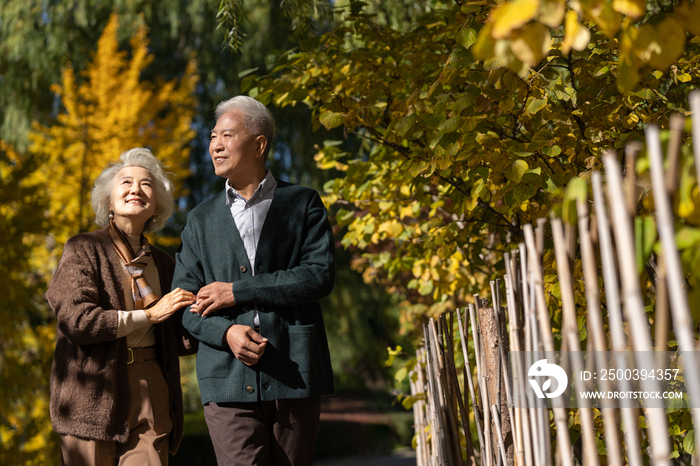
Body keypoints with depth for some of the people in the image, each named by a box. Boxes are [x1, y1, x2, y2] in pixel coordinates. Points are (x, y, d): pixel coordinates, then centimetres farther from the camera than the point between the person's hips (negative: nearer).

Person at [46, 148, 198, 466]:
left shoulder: (162, 263, 17)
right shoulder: (83, 250, 2)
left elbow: (178, 341, 15)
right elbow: (76, 320, -13)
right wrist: (150, 315, -9)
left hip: (150, 392, 4)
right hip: (94, 395, -4)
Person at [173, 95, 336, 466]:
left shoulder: (303, 204, 8)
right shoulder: (201, 219, 17)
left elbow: (321, 275, -6)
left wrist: (236, 292, -8)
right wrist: (226, 332, -10)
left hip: (294, 374, -1)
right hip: (228, 381, 1)